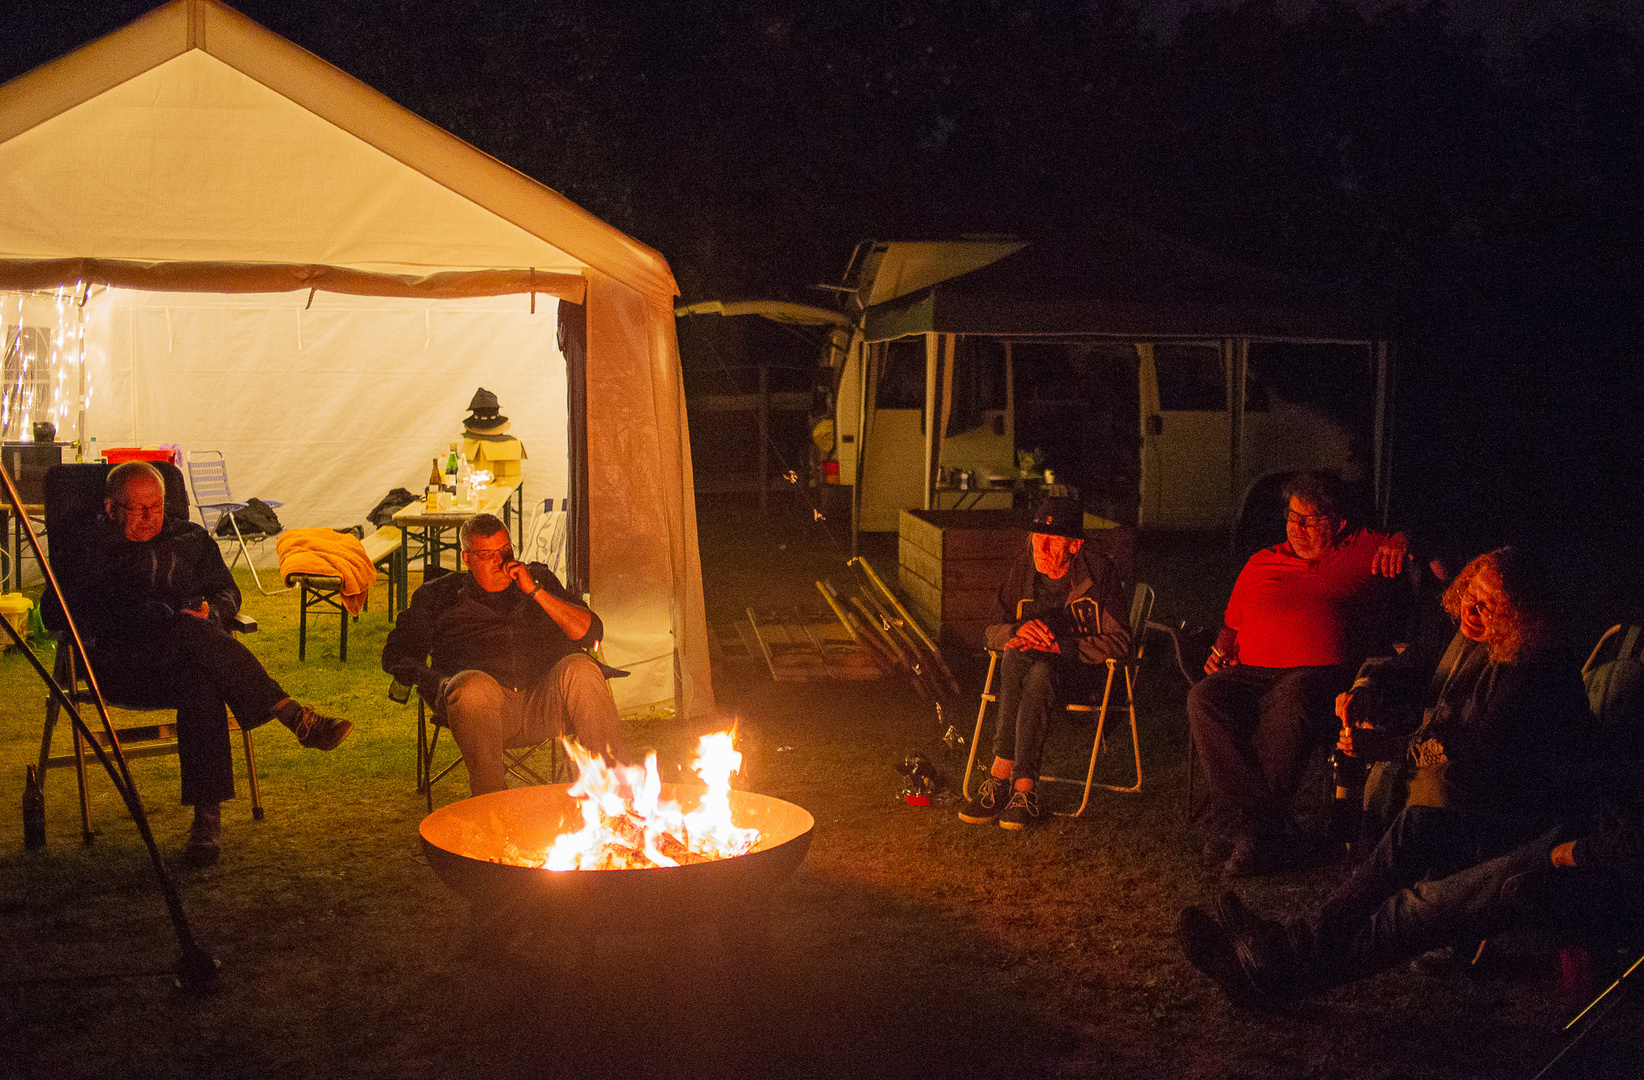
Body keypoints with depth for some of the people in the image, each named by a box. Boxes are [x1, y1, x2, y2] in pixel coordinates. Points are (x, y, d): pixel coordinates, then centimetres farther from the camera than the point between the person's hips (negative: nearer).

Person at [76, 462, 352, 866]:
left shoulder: (191, 538, 27)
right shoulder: (91, 548, 13)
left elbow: (227, 591, 23)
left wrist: (210, 609, -5)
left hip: (190, 656, 3)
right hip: (122, 667, -3)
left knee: (200, 682, -37)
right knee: (190, 632, -37)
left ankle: (208, 815, -44)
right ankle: (293, 716, -43)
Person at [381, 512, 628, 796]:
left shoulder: (538, 579, 25)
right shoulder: (439, 595, 22)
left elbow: (590, 633, 13)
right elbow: (397, 653, 16)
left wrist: (535, 591, 4)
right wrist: (437, 683, -5)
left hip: (543, 704, 2)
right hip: (483, 709, -1)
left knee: (580, 668, -28)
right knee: (474, 685, -35)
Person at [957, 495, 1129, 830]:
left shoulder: (1098, 572, -10)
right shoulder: (1024, 569, 2)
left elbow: (1119, 642, -12)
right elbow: (992, 631, 7)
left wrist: (1060, 645, -24)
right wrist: (1017, 632, -18)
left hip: (1082, 670, -4)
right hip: (1032, 665, 4)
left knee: (1039, 674, -37)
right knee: (1017, 653, -33)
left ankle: (1002, 774, -33)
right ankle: (1023, 789, -35)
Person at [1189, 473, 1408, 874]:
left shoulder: (1359, 551, 20)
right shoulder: (1262, 562, 28)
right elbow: (1232, 625, 31)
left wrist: (1401, 540, -1)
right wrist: (1222, 651, 9)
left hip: (1320, 673, -3)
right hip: (1251, 673, 4)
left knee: (1291, 700, -40)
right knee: (1204, 697, -31)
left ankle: (1255, 828, -32)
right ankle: (1251, 819, -33)